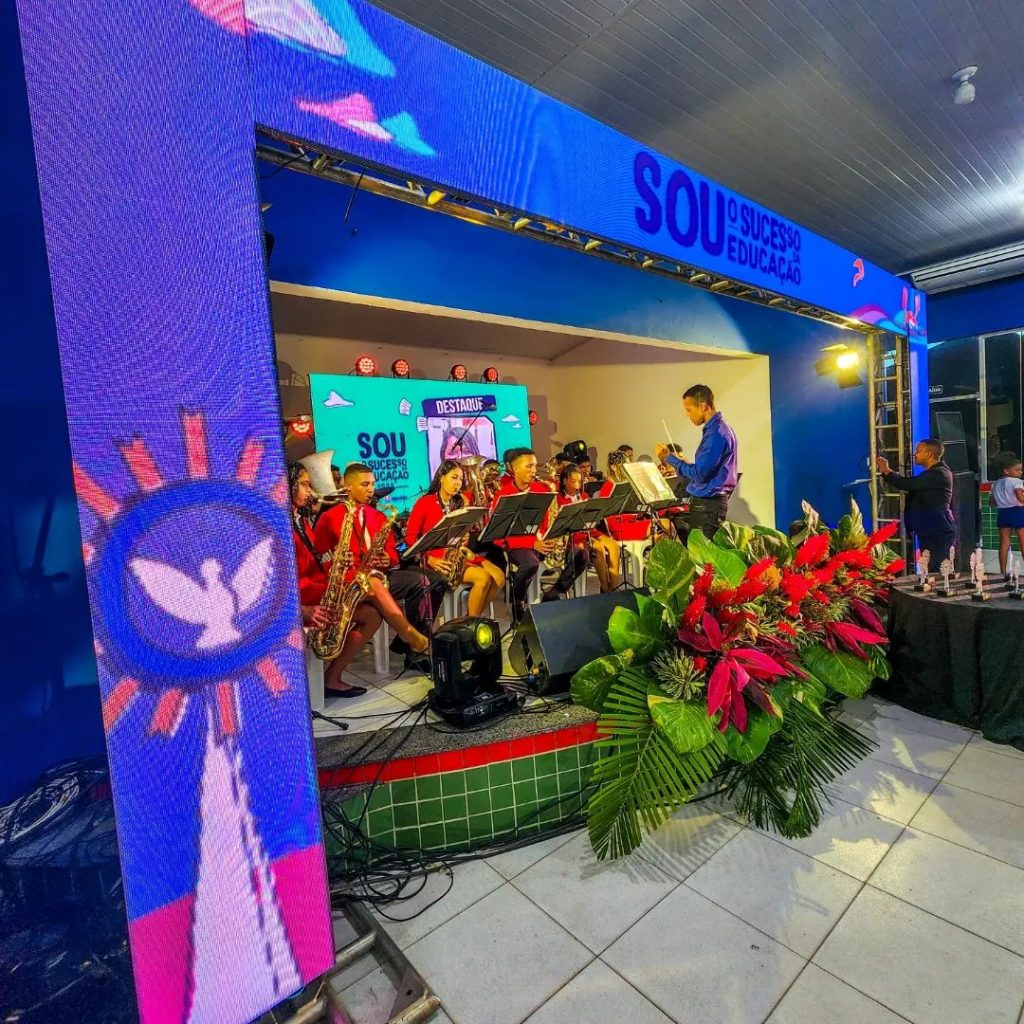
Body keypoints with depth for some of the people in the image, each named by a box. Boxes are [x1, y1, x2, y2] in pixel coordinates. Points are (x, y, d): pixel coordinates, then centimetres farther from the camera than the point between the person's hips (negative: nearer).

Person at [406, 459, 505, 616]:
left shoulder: (460, 503, 15)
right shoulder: (424, 502, -4)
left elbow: (464, 533, 15)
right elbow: (410, 537, -8)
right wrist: (429, 559, -19)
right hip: (437, 557, -6)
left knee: (499, 577, -15)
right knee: (483, 578, -25)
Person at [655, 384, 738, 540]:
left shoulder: (717, 432, -17)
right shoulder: (716, 429, 14)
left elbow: (700, 474, -19)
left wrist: (670, 458, -11)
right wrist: (678, 467, 19)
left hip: (708, 506, -10)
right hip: (705, 503, 10)